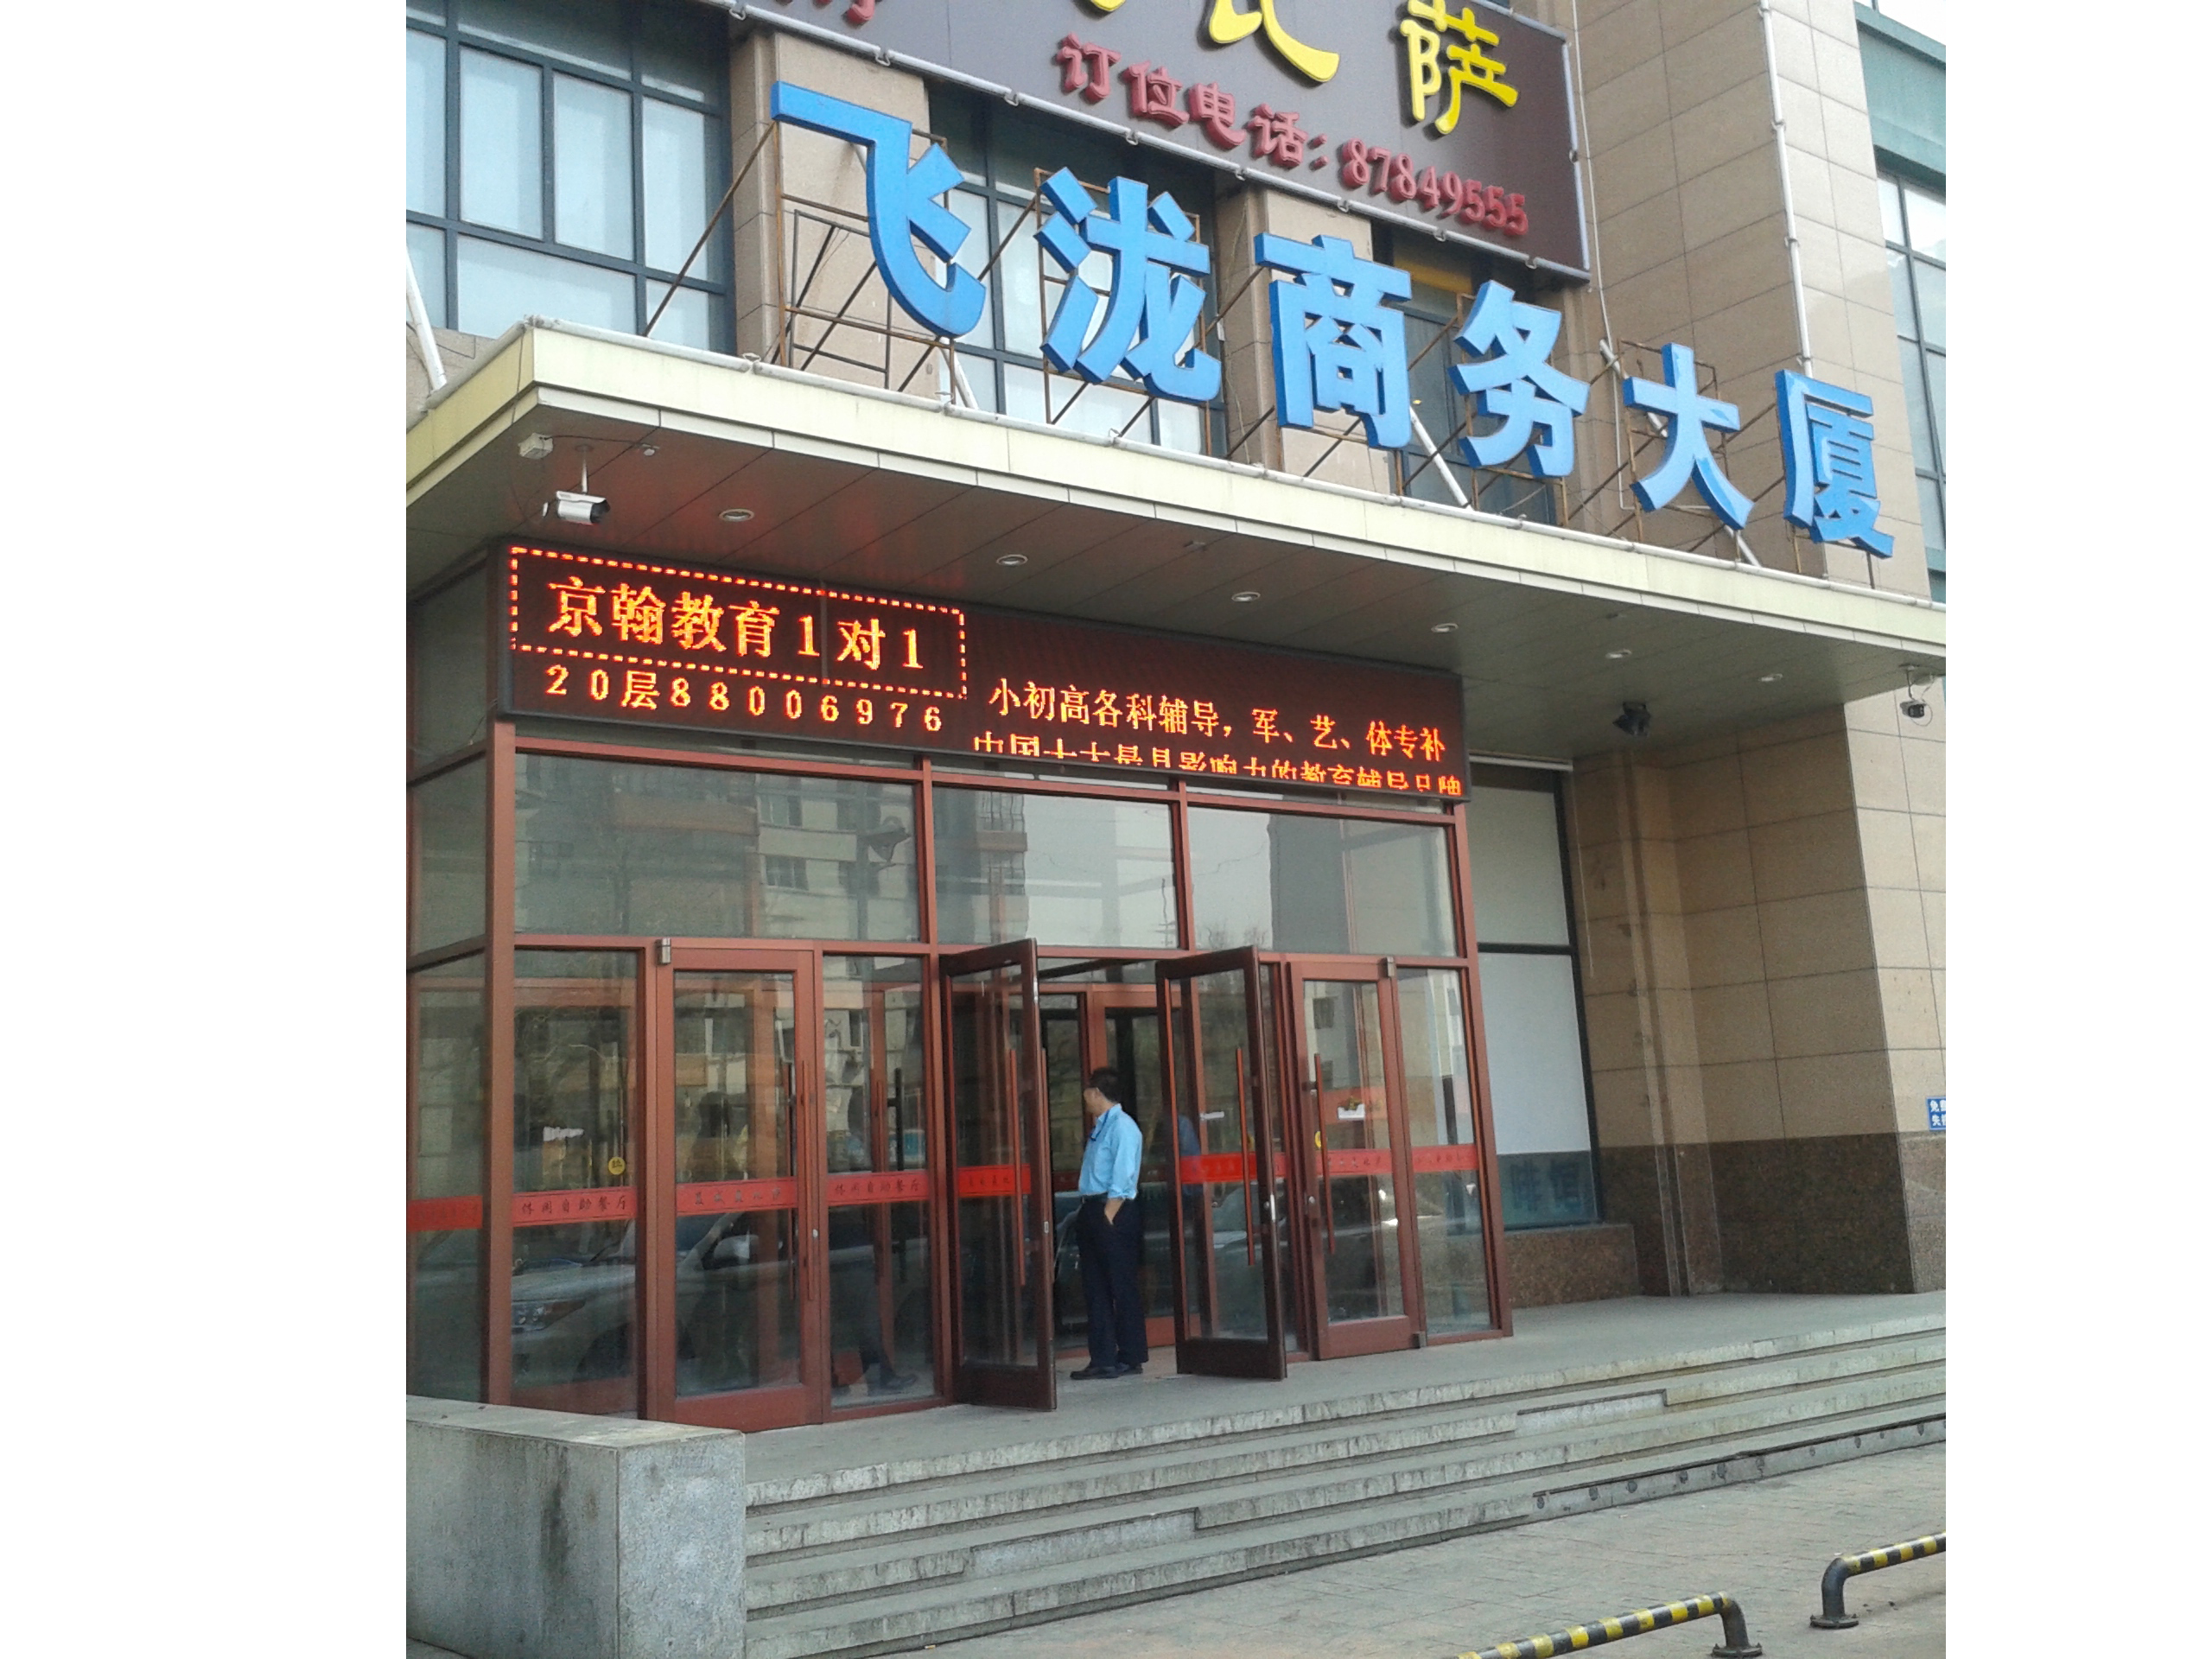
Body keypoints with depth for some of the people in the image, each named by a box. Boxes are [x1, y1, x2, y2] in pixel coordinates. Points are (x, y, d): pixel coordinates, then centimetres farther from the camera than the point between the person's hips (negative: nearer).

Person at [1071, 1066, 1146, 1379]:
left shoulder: (1122, 1127, -10)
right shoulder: (1099, 1127, 18)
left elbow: (1122, 1179, -17)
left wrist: (1107, 1217, -20)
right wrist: (1087, 1215, 12)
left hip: (1114, 1213, -9)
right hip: (1090, 1211, 9)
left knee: (1122, 1288, -3)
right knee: (1095, 1290, 8)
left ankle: (1130, 1359, 3)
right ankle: (1103, 1358, 11)